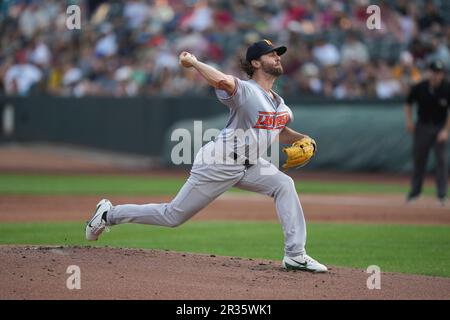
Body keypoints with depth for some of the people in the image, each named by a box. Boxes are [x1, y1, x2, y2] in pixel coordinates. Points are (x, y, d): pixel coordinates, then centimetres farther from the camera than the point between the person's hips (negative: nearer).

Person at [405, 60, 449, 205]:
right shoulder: (419, 88, -10)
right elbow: (408, 103, 7)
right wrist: (409, 121, -4)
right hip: (422, 126, 2)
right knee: (418, 158, 7)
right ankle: (415, 191, 20)